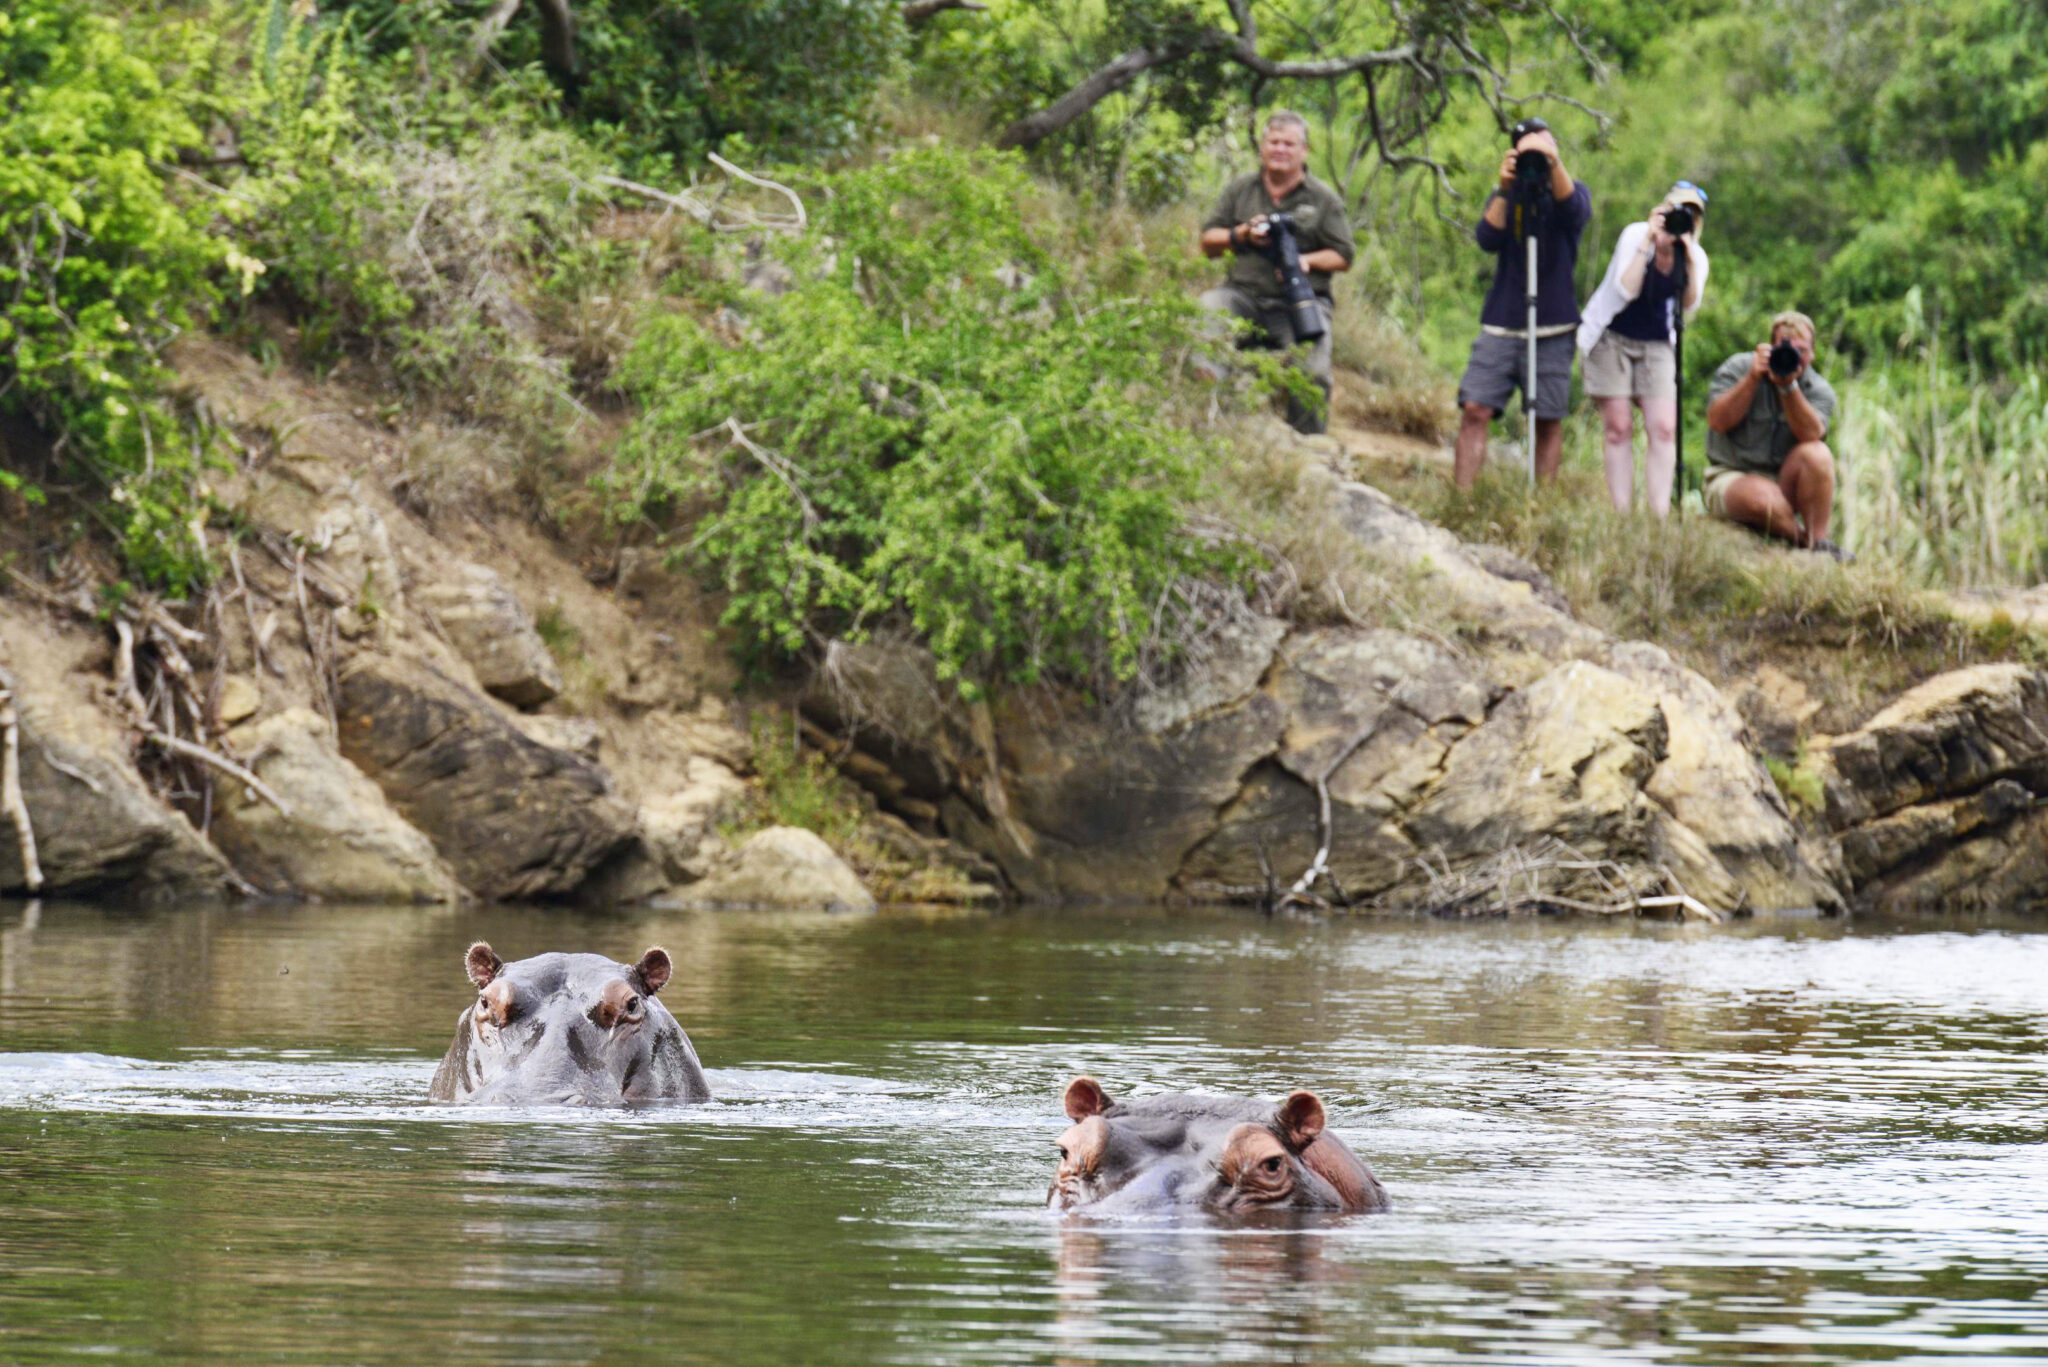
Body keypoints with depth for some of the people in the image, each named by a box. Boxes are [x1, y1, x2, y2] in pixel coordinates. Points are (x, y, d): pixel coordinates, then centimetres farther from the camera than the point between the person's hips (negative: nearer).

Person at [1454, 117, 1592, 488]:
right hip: (1501, 326, 1)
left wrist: (1554, 164, -32)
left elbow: (1575, 211, -18)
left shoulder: (1572, 192, 7)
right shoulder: (1506, 196, 11)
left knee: (1549, 420, -1)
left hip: (1552, 330, -1)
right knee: (1475, 409, -10)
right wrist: (1504, 190, -20)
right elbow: (1487, 239, -7)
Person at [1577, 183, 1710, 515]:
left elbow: (1689, 307, -21)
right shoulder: (1635, 236, -13)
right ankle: (1621, 517, -5)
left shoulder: (1696, 257, -6)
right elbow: (1626, 290, -26)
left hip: (1657, 344, 2)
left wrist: (1689, 262, -31)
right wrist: (1648, 243, -29)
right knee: (1618, 428, -6)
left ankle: (1660, 516, -13)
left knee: (1664, 429, -12)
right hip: (1610, 337, -2)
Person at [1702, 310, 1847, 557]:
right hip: (1730, 477, -3)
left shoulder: (1819, 390, 1)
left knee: (1817, 453, -28)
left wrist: (1789, 387, -30)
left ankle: (1819, 542, -22)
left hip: (1785, 481, 3)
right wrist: (1752, 379, -22)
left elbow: (1810, 434, -20)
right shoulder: (1737, 368, -3)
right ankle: (1802, 540, -10)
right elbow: (1718, 422, -15)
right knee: (1763, 498, -37)